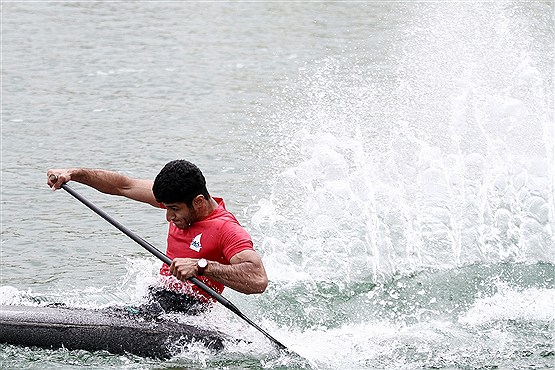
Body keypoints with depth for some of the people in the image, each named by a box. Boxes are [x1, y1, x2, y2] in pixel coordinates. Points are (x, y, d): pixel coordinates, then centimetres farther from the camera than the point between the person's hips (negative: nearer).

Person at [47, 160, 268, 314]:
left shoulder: (227, 230, -17)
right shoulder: (180, 200, 8)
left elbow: (258, 281, -32)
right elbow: (124, 186, 15)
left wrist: (201, 266, -38)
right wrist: (74, 173, 6)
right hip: (153, 303, 9)